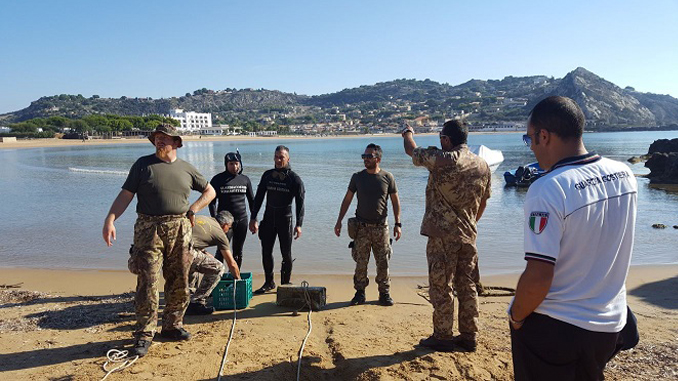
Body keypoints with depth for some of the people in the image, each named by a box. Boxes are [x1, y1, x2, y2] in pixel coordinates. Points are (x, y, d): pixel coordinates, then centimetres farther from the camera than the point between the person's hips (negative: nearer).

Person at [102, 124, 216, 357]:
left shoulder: (186, 169, 11)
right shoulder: (143, 164, 5)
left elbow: (210, 191, 20)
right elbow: (126, 195, -1)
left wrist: (192, 209, 6)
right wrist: (110, 220, -14)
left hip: (179, 229, 3)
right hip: (149, 229, -3)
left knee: (179, 282, 8)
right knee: (148, 283, -4)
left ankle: (172, 326, 24)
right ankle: (144, 334, 6)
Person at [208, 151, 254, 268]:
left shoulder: (245, 179, 7)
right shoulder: (218, 179, -2)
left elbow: (251, 200, 13)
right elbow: (212, 201, -3)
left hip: (242, 220, 4)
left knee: (238, 253, 11)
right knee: (222, 251, -10)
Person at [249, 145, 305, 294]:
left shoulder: (294, 179, -4)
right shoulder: (267, 175, 7)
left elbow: (300, 203, -7)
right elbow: (258, 197, 11)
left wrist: (299, 224, -15)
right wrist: (253, 218, 5)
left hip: (285, 220, -4)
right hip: (268, 219, 4)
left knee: (286, 254, 1)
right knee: (266, 252, 7)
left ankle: (285, 284, 15)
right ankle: (269, 282, 22)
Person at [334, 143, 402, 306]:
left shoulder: (387, 177, 1)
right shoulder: (357, 177, 4)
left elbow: (395, 201, 5)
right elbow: (347, 200, 7)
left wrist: (398, 224, -1)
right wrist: (339, 221, 2)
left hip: (381, 227, -1)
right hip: (362, 227, 1)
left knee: (383, 262, 4)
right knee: (361, 262, 2)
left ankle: (384, 293, 17)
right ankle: (360, 293, 15)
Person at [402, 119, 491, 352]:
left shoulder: (444, 160, -15)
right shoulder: (483, 166, 6)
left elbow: (412, 151, 0)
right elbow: (483, 203, 14)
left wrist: (407, 133, 22)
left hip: (443, 235, -6)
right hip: (468, 236, 7)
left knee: (441, 287, 4)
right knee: (467, 287, 13)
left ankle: (442, 337, 12)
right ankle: (469, 337, 22)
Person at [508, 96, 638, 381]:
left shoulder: (547, 190, -26)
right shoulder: (624, 175, -3)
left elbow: (538, 277, -25)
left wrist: (516, 316, -11)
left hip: (553, 328, -7)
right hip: (610, 324, 7)